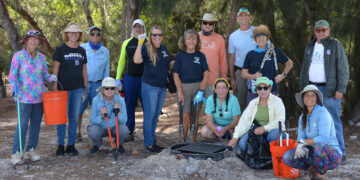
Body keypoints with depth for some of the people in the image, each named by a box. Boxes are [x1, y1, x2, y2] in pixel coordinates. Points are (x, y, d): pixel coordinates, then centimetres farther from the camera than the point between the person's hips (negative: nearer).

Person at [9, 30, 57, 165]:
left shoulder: (41, 57, 9)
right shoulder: (18, 56, -2)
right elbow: (12, 76, -2)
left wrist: (51, 78, -7)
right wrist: (14, 90, -13)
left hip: (39, 96, 4)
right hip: (24, 97, -4)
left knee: (36, 124, 7)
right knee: (22, 125, -9)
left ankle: (31, 150, 19)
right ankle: (15, 153, 0)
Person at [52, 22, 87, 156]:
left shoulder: (82, 51, 11)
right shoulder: (60, 49, -3)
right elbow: (55, 69, -5)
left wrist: (85, 87, 13)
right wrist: (54, 88, -10)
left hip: (78, 88, 4)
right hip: (64, 88, -4)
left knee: (74, 117, 7)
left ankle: (71, 145, 16)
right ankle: (60, 145, 12)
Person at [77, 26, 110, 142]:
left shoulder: (105, 51, 10)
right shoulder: (82, 48, 3)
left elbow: (106, 70, 14)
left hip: (97, 84, 2)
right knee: (79, 108, -2)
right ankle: (78, 132, 11)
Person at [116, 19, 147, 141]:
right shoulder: (127, 43, 11)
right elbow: (121, 61, 14)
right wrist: (118, 78, 7)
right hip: (129, 78, 2)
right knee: (129, 106, 7)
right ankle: (129, 133, 16)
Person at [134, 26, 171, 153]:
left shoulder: (163, 48, 12)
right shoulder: (146, 48, -8)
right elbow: (137, 60, -27)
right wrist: (140, 43, -26)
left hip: (162, 87, 7)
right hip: (150, 86, -7)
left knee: (156, 115, 14)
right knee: (149, 115, -2)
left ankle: (152, 140, 24)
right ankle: (149, 144, 4)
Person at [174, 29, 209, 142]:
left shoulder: (201, 56, 3)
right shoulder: (180, 56, 1)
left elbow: (206, 74, 1)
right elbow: (176, 75, 0)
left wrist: (201, 91, -9)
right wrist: (180, 92, -7)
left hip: (198, 87, 1)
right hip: (184, 87, -1)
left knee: (195, 115, 4)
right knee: (186, 116, 2)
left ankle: (193, 140, 14)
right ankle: (184, 140, 12)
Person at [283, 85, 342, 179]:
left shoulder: (322, 112, -15)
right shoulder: (302, 117, 8)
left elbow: (323, 138, -24)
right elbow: (300, 138, 4)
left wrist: (304, 142, -19)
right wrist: (300, 145, -18)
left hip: (331, 154, -6)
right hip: (315, 153, 6)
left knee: (319, 147, -41)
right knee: (287, 157, -13)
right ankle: (314, 168, 7)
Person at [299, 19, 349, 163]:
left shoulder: (336, 45, 0)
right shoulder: (310, 47, 17)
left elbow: (343, 69, -5)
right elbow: (304, 69, 22)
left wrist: (340, 89, -13)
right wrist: (302, 87, 16)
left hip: (329, 90, -5)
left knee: (334, 121, -6)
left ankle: (340, 154, 1)